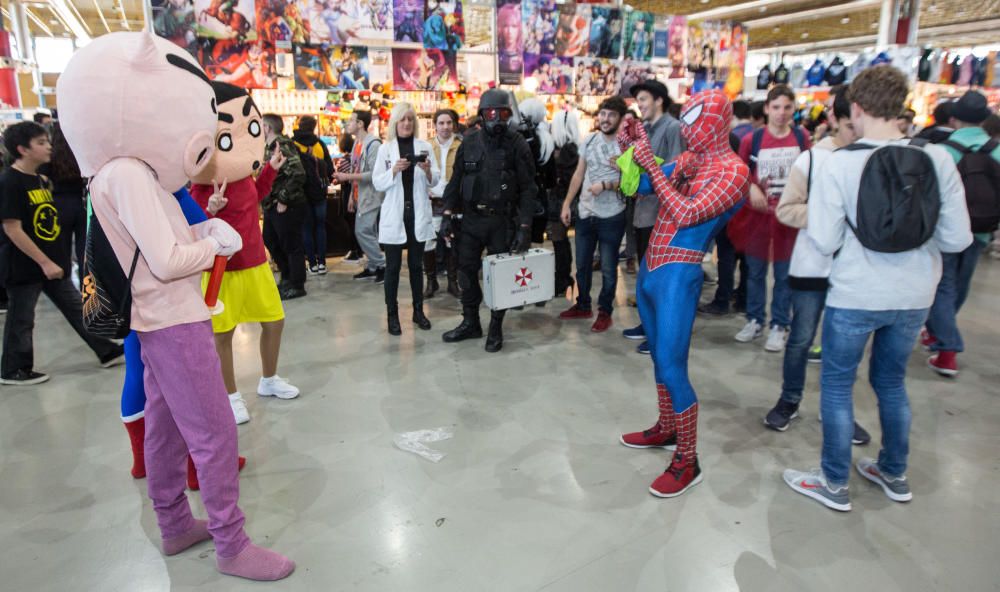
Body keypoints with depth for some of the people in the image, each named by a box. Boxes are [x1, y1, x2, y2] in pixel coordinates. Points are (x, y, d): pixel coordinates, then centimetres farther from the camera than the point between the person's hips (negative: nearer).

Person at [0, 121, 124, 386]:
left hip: (53, 263, 8)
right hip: (25, 267, -8)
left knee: (77, 309, 13)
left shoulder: (41, 180, 9)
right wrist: (44, 263, -22)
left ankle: (108, 352, 20)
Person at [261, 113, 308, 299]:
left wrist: (284, 200, -22)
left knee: (291, 246, -1)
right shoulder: (270, 148, 13)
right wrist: (267, 200, 11)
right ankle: (287, 278, 32)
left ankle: (297, 285, 11)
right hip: (272, 206, 10)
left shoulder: (283, 147, -16)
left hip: (287, 207, -10)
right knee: (271, 242, 18)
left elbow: (298, 175, -26)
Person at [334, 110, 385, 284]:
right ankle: (373, 267, 18)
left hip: (371, 196, -9)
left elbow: (375, 174, -23)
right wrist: (352, 194, 13)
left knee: (363, 232, -10)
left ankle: (382, 265, 1)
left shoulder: (373, 144, -16)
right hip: (361, 196, 9)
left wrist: (347, 176, -22)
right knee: (368, 233, 11)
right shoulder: (357, 142, 13)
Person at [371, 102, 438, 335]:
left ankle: (418, 310, 20)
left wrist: (427, 171, -17)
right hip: (394, 214, -1)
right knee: (393, 266, 2)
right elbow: (377, 183, -4)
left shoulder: (425, 146, 5)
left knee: (416, 264, 11)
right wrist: (394, 170, -20)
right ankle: (392, 314, 10)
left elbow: (435, 181, 4)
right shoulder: (385, 149, 2)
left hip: (418, 213, 2)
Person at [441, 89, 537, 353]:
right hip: (471, 218, 4)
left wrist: (524, 227, -13)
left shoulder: (517, 144, -5)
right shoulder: (470, 142, 5)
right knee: (467, 271, 9)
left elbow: (527, 188, -7)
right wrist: (448, 212, 2)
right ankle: (470, 323, 27)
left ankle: (496, 328, 21)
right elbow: (456, 179, 10)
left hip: (502, 220, -3)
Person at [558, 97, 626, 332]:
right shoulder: (589, 140, 5)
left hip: (611, 216, -5)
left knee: (608, 268, 7)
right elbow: (578, 174, 10)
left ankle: (605, 311, 21)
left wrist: (605, 185, -22)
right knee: (582, 264, 16)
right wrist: (566, 203, 7)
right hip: (585, 212, 5)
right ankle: (583, 305, 33)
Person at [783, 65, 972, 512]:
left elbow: (823, 242, -16)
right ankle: (894, 474, 39)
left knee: (836, 384, 12)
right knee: (891, 382, 22)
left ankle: (834, 483, 22)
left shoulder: (839, 164, -15)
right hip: (914, 296, 5)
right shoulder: (937, 159, -5)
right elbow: (957, 239, -4)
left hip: (856, 296, -4)